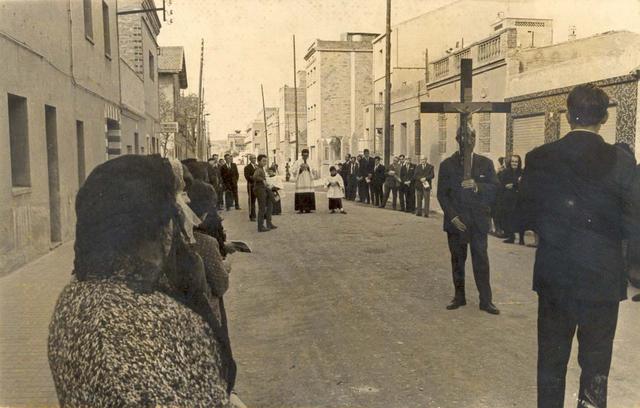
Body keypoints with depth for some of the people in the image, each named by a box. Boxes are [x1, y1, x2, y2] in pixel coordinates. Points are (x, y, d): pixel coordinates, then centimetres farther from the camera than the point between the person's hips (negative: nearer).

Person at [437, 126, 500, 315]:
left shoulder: (485, 163, 7)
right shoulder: (447, 165, 4)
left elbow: (495, 189, 0)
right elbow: (442, 194, 1)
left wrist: (476, 186, -19)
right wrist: (453, 217, -9)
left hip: (478, 221, 0)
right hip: (456, 221, 0)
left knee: (481, 261, 0)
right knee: (457, 260, 8)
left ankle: (486, 300, 9)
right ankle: (459, 297, 20)